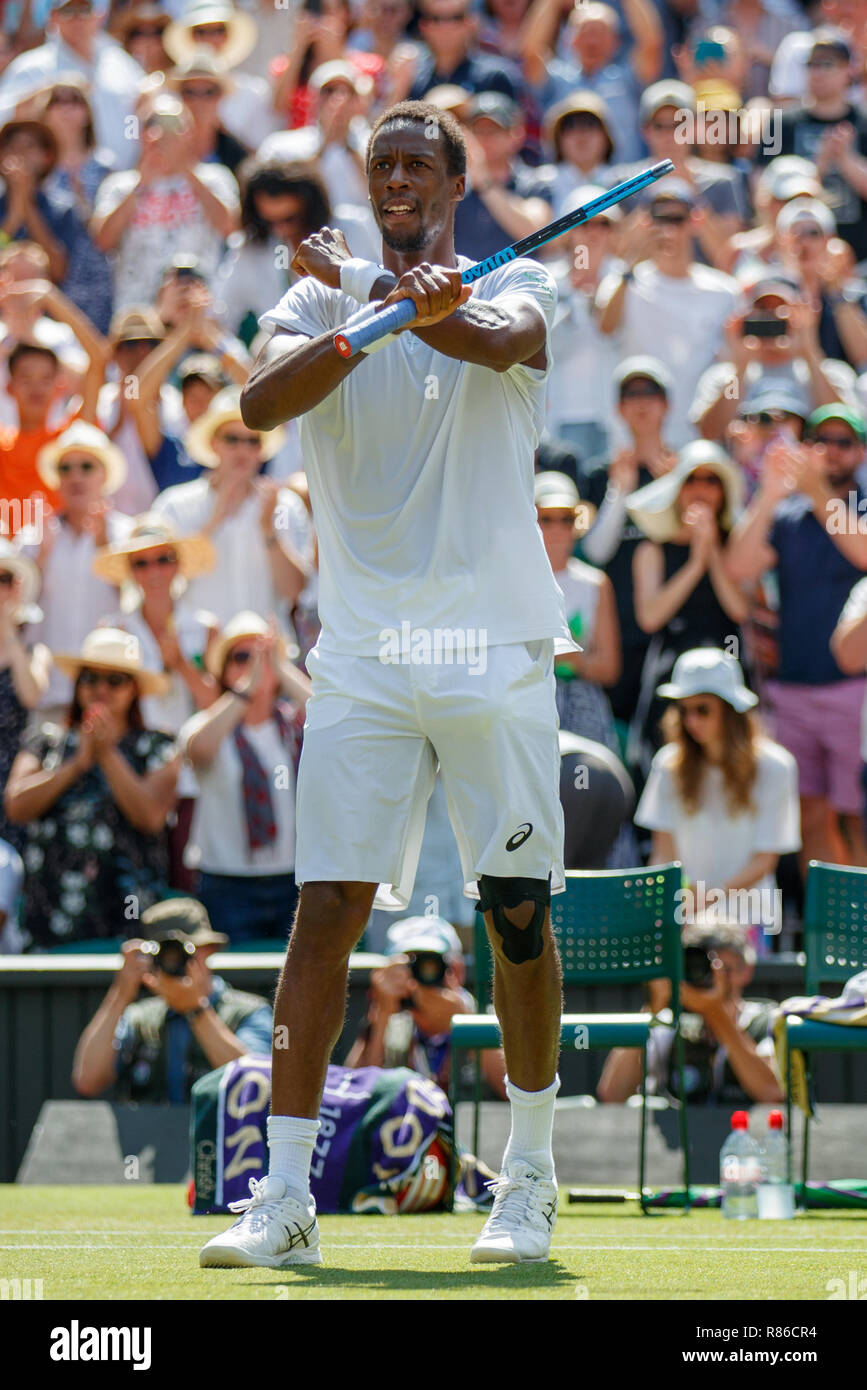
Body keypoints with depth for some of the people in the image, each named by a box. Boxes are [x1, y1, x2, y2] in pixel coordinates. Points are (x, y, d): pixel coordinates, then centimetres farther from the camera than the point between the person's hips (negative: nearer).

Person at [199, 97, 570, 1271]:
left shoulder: (514, 283, 5)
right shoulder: (322, 298, 10)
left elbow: (501, 339, -21)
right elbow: (262, 400, -11)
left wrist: (404, 293, -37)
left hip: (494, 648, -1)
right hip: (362, 656, 1)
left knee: (517, 910, 2)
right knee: (327, 907, -6)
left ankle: (530, 1176, 17)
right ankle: (286, 1197, -6)